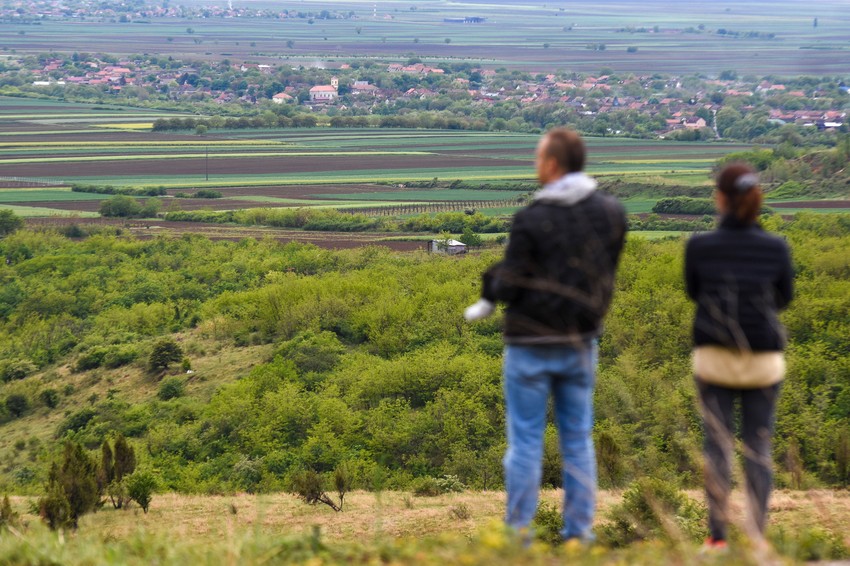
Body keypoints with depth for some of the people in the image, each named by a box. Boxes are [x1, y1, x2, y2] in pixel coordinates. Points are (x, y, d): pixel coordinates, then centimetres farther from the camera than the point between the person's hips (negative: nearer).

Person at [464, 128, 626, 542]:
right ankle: (579, 532, 14)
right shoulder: (611, 212, -1)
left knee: (525, 441, 2)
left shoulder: (532, 219, -16)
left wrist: (488, 300, 7)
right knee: (578, 439, 12)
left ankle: (518, 534, 6)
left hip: (531, 343, -5)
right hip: (581, 342, 5)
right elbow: (607, 271, 6)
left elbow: (510, 285, -13)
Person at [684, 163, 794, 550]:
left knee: (717, 445, 7)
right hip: (764, 359, 0)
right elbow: (784, 298, 8)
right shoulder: (775, 248, -7)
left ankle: (717, 536, 7)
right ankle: (756, 535, 8)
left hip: (714, 357, 0)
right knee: (758, 446, 9)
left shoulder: (700, 246, -9)